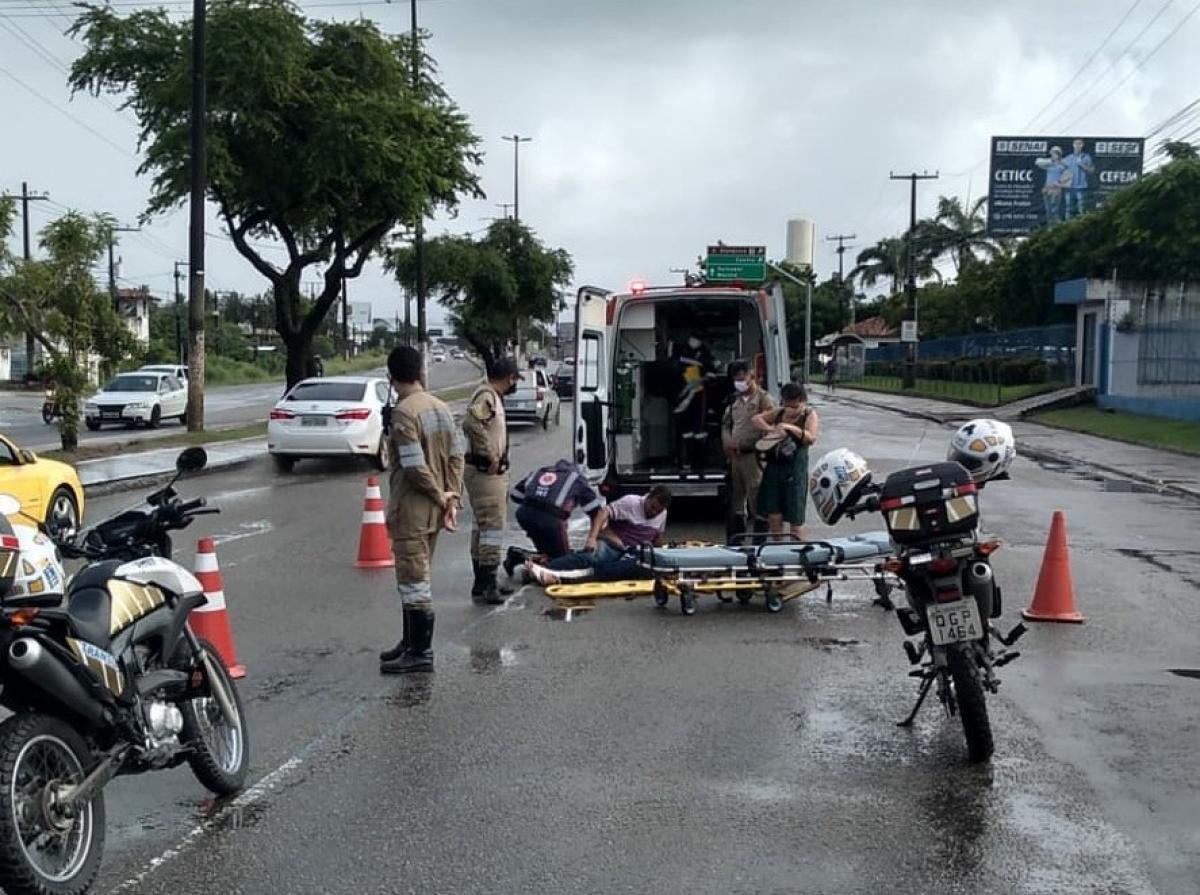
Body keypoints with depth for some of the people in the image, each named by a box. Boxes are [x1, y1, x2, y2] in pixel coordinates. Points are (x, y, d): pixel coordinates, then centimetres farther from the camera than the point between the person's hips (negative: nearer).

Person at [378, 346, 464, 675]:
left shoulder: (404, 412, -18)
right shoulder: (440, 407, 8)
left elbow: (414, 466, -23)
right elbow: (456, 456, 8)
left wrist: (440, 496, -10)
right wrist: (450, 499, 4)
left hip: (411, 510, -9)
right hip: (434, 510, 9)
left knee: (414, 580, -1)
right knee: (415, 577, 19)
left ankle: (420, 653, 5)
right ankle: (412, 642, 29)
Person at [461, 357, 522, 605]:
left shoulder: (493, 397, 16)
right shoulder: (486, 396, -16)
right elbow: (471, 423, -33)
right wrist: (490, 456, -26)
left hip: (492, 471, 11)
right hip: (485, 471, -11)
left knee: (483, 526, 15)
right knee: (492, 526, -10)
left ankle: (483, 583, 24)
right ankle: (485, 586, -9)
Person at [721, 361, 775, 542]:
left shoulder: (764, 399, -6)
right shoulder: (735, 400, 17)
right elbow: (726, 423, 23)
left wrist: (741, 445, -14)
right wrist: (728, 443, 2)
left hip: (753, 455, -7)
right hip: (735, 457, 7)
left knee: (755, 499, -7)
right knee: (735, 501, 12)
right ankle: (734, 540, 20)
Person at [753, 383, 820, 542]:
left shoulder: (809, 415, 0)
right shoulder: (778, 413, 13)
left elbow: (811, 438, -13)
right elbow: (757, 419, 14)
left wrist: (791, 428, -24)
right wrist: (771, 429, -4)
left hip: (795, 470, -4)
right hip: (774, 467, 4)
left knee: (795, 517, 0)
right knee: (773, 515, 5)